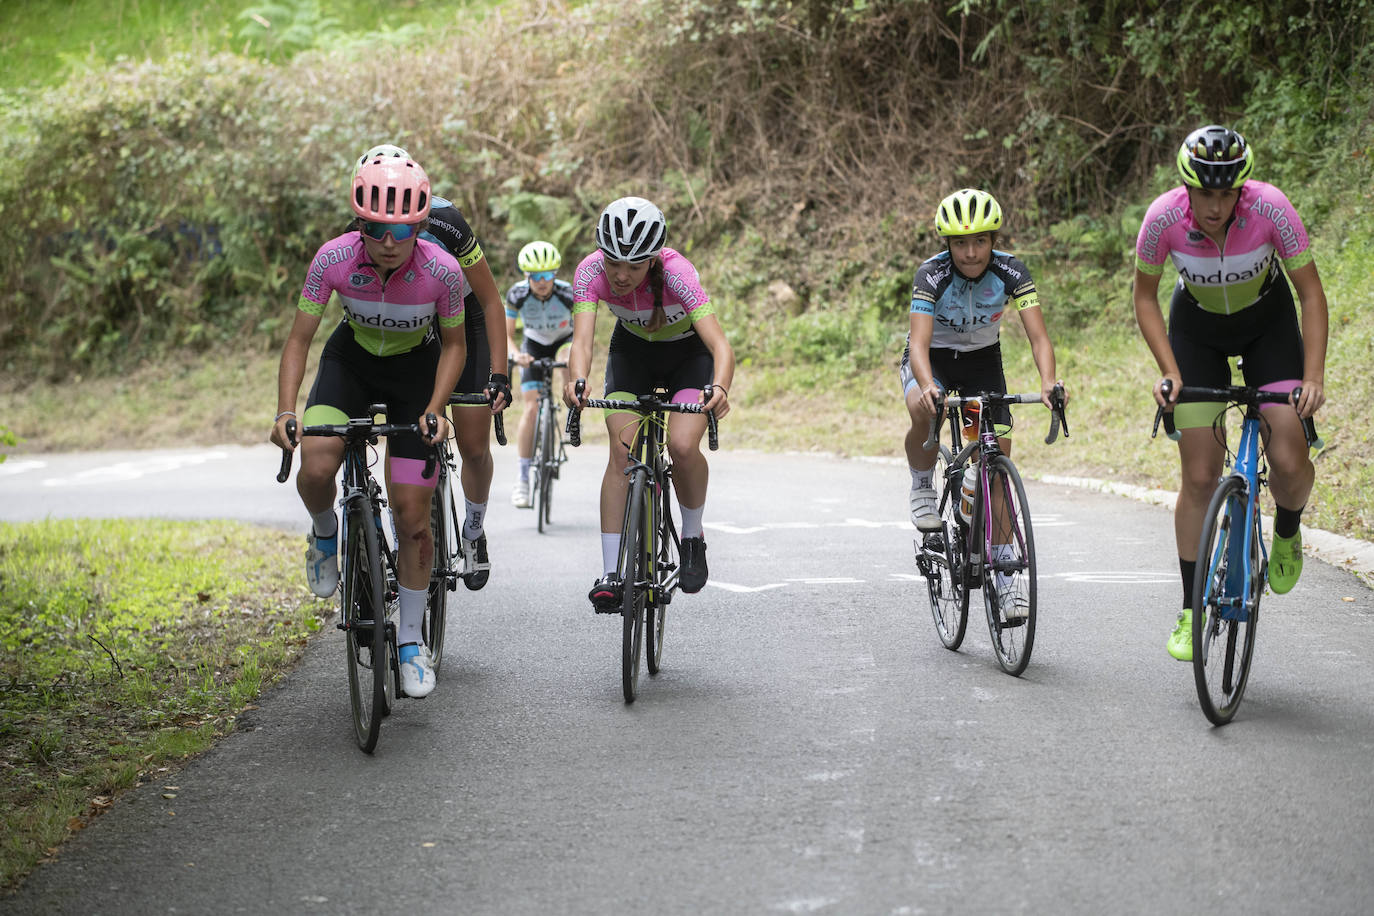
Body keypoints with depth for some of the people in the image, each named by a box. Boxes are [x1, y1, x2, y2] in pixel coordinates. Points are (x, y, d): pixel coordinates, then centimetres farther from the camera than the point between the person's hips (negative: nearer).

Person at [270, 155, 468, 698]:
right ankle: (325, 534, 10)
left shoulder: (442, 270, -28)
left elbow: (454, 344, -10)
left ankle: (410, 640, 12)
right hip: (351, 360, 1)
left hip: (415, 369, -1)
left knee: (413, 515, -5)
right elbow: (299, 338, -17)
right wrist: (285, 412, -29)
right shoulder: (334, 258, -27)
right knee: (316, 468, -27)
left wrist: (435, 409, -23)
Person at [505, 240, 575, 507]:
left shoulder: (567, 293, -28)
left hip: (564, 340, 0)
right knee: (531, 407, -12)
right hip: (534, 346, 0)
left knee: (565, 359, -37)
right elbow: (506, 334, -18)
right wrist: (516, 354, -37)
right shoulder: (517, 294, -25)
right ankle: (523, 479, -9)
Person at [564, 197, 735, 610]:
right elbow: (582, 339, -37)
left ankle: (693, 536, 4)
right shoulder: (591, 272, -28)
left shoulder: (676, 272, -35)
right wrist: (576, 381, -59)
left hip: (689, 352, -2)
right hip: (632, 350, 2)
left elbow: (721, 346, -42)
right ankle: (611, 573, -14)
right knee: (622, 450, -16)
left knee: (682, 446, -24)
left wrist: (719, 388, -63)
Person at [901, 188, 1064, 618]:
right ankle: (923, 489, -7)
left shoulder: (1010, 271, -23)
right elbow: (919, 343, -39)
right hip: (933, 358, -2)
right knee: (924, 413, -37)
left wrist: (1048, 382, -49)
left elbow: (1038, 336, -30)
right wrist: (927, 386, -59)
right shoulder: (932, 275, -28)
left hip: (982, 358, 2)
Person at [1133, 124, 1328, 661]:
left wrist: (1314, 376, -27)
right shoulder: (1164, 218, -28)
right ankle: (1191, 610, 5)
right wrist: (1169, 371, -19)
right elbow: (1144, 295, -10)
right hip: (1197, 327, 0)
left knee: (1290, 464, -16)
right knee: (1200, 477, -6)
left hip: (1268, 321, 0)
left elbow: (1311, 291, -19)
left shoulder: (1270, 208, -30)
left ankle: (1287, 532, 19)